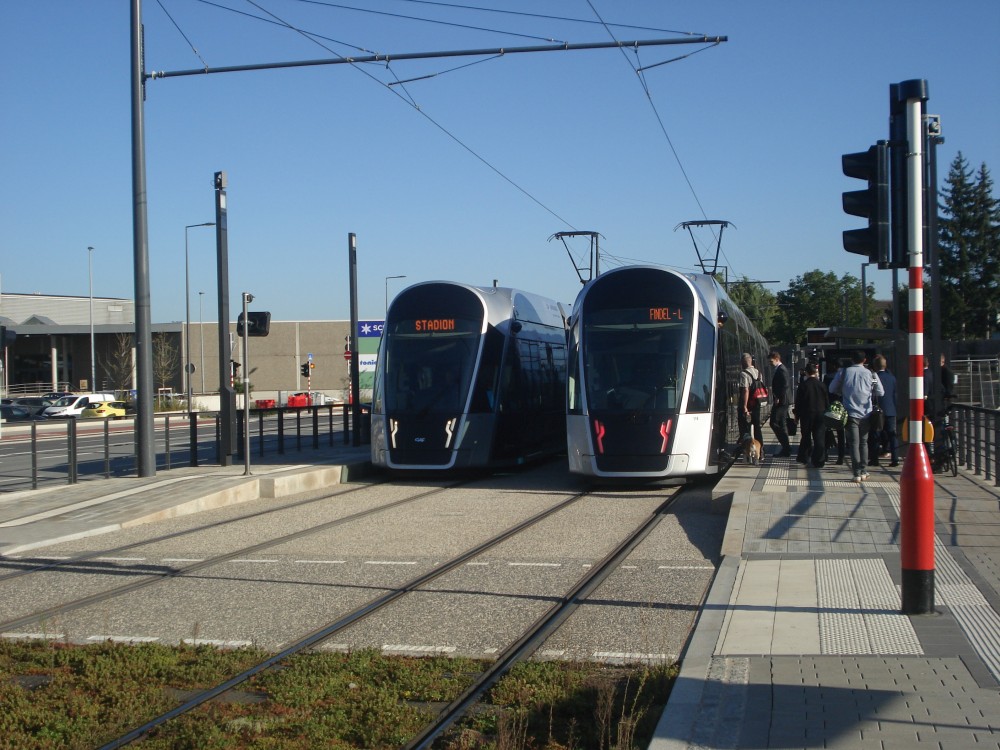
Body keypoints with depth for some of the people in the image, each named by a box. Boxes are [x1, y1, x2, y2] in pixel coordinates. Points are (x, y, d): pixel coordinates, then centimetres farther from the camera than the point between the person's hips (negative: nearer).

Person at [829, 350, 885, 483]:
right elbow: (880, 392, 4)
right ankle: (863, 471, 14)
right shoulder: (870, 374, -2)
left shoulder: (843, 372, -3)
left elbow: (832, 389, 6)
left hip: (851, 413, -1)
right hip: (866, 414, 1)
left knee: (854, 443, -1)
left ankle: (857, 473, -7)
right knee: (864, 442, 14)